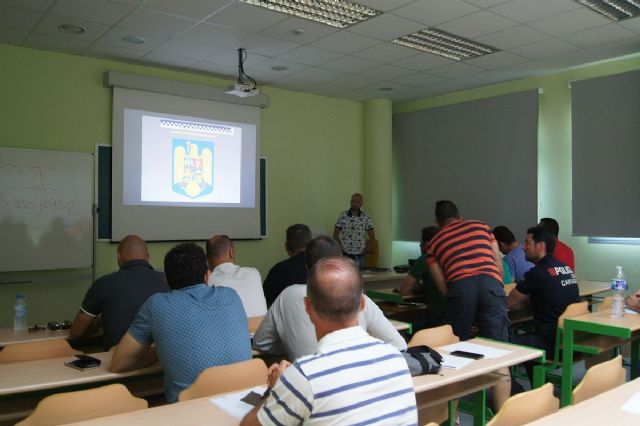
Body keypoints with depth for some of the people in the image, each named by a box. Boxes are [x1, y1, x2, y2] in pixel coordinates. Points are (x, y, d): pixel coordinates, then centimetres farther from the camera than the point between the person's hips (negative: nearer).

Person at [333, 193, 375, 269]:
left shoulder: (366, 218, 1)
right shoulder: (343, 216, 2)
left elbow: (372, 236, 5)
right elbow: (335, 234, 6)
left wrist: (366, 249, -1)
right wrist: (340, 248, -2)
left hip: (359, 255, 0)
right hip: (345, 255, 0)